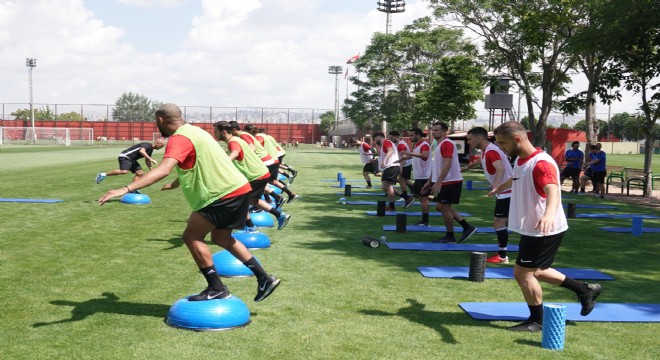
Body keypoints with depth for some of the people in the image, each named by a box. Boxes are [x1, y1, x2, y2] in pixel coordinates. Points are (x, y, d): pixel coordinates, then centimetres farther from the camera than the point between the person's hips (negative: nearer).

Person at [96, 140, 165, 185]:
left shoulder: (151, 150, 16)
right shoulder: (147, 145, -15)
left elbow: (147, 160, 31)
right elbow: (141, 151, -36)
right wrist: (151, 159, -40)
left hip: (131, 160, 11)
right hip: (125, 157, -11)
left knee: (140, 173, 4)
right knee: (124, 171, -30)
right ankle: (103, 174, -20)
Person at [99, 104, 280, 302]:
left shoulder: (179, 139, -13)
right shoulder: (194, 131, 17)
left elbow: (163, 170, -31)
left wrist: (126, 189, -37)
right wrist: (174, 184, 48)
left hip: (225, 194, -10)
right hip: (238, 188, 10)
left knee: (192, 236, -4)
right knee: (220, 237, 22)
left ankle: (217, 289, 1)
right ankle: (264, 279, 23)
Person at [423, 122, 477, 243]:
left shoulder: (447, 144, -16)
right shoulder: (439, 145, 16)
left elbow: (447, 164, -26)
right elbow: (437, 166, 23)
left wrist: (438, 182, -30)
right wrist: (429, 182, 22)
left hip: (450, 182, -10)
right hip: (444, 182, 10)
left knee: (444, 207, -4)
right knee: (440, 206, 13)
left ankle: (450, 237, 8)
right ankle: (467, 227, 16)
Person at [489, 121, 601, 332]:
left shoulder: (541, 163, -25)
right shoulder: (519, 160, 5)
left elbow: (553, 191, -42)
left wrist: (549, 215, -62)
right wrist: (499, 188, 50)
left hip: (544, 230, -10)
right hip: (530, 229, 10)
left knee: (522, 273, -5)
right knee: (535, 272, 20)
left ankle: (537, 322, 14)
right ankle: (585, 290, 34)